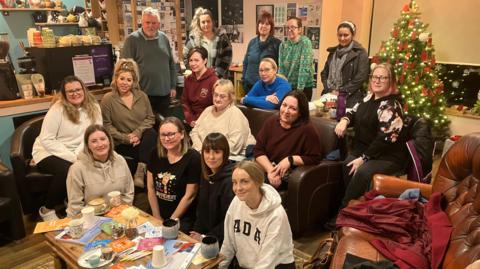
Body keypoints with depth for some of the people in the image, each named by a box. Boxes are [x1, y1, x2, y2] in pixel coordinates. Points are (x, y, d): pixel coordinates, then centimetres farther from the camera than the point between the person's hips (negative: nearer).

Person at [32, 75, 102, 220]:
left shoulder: (93, 107, -3)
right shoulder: (57, 109, -14)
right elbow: (46, 140, -16)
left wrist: (79, 154, -23)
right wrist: (72, 158, -24)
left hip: (77, 153, 4)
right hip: (49, 152, -3)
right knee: (67, 170, -33)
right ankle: (47, 210, -8)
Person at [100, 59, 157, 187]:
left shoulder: (142, 96, 7)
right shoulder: (108, 99, -3)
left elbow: (150, 118, 4)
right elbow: (107, 125, -6)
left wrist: (137, 133, -13)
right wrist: (126, 138, -15)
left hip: (142, 138, 4)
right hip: (121, 144, -4)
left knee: (151, 133, -31)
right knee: (149, 154, -29)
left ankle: (140, 172, -27)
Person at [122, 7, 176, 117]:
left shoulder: (164, 38, 8)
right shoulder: (132, 39, -7)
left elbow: (171, 65, 14)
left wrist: (173, 86, 12)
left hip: (164, 93, 5)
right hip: (143, 94, -4)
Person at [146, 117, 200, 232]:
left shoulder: (193, 158, -13)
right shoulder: (155, 154, 2)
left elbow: (189, 196, -12)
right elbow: (151, 188, 5)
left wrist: (170, 222, -7)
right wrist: (157, 218, 2)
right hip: (159, 216, 4)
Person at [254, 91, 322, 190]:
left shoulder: (307, 129, -11)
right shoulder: (271, 121, 4)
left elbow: (314, 158, -7)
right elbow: (258, 150, 1)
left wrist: (290, 160, -18)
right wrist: (270, 170, -14)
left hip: (286, 177, -5)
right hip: (265, 169, 6)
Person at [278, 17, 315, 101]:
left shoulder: (305, 42, -11)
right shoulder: (283, 45, 4)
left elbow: (304, 68, -18)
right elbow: (281, 68, 1)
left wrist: (299, 89, -21)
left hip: (304, 87, -4)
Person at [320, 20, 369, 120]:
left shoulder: (360, 53, -1)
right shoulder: (333, 51, 17)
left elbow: (361, 77, -10)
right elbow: (324, 73, 16)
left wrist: (341, 91, -12)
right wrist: (329, 90, 0)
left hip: (350, 99, -5)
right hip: (330, 96, 5)